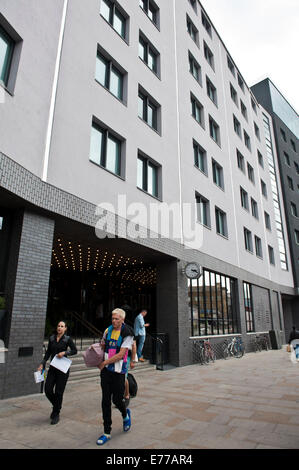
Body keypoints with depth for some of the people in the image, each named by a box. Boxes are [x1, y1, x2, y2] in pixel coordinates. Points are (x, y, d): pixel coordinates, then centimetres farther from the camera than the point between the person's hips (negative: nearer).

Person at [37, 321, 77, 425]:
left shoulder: (67, 339, -4)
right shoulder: (52, 338, 7)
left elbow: (74, 351, -4)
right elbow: (48, 352, 14)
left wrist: (64, 352, -18)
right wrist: (42, 364, 7)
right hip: (53, 367, 4)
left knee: (59, 392, 0)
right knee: (48, 390, 0)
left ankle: (56, 414, 18)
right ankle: (56, 406, 29)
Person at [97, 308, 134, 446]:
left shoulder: (127, 334, -13)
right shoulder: (108, 330, 4)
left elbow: (121, 354, -17)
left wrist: (104, 362, -14)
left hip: (118, 370, -4)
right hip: (106, 370, 4)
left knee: (117, 399, 4)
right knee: (105, 401, 6)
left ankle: (125, 415, 39)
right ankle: (107, 433, 19)